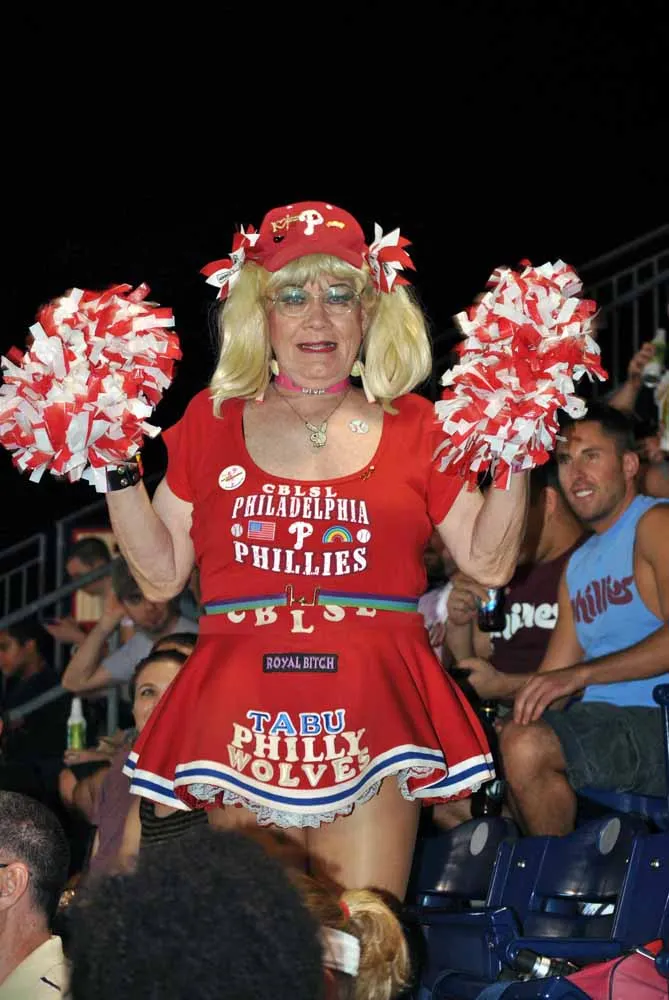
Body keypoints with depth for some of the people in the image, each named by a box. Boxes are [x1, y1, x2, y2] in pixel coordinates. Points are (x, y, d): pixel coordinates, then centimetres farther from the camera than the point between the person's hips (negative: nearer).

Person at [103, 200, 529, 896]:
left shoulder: (411, 426, 9)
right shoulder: (212, 421, 10)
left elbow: (488, 562, 9)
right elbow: (161, 576, 11)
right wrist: (119, 468, 2)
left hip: (373, 717, 0)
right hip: (243, 719, 0)